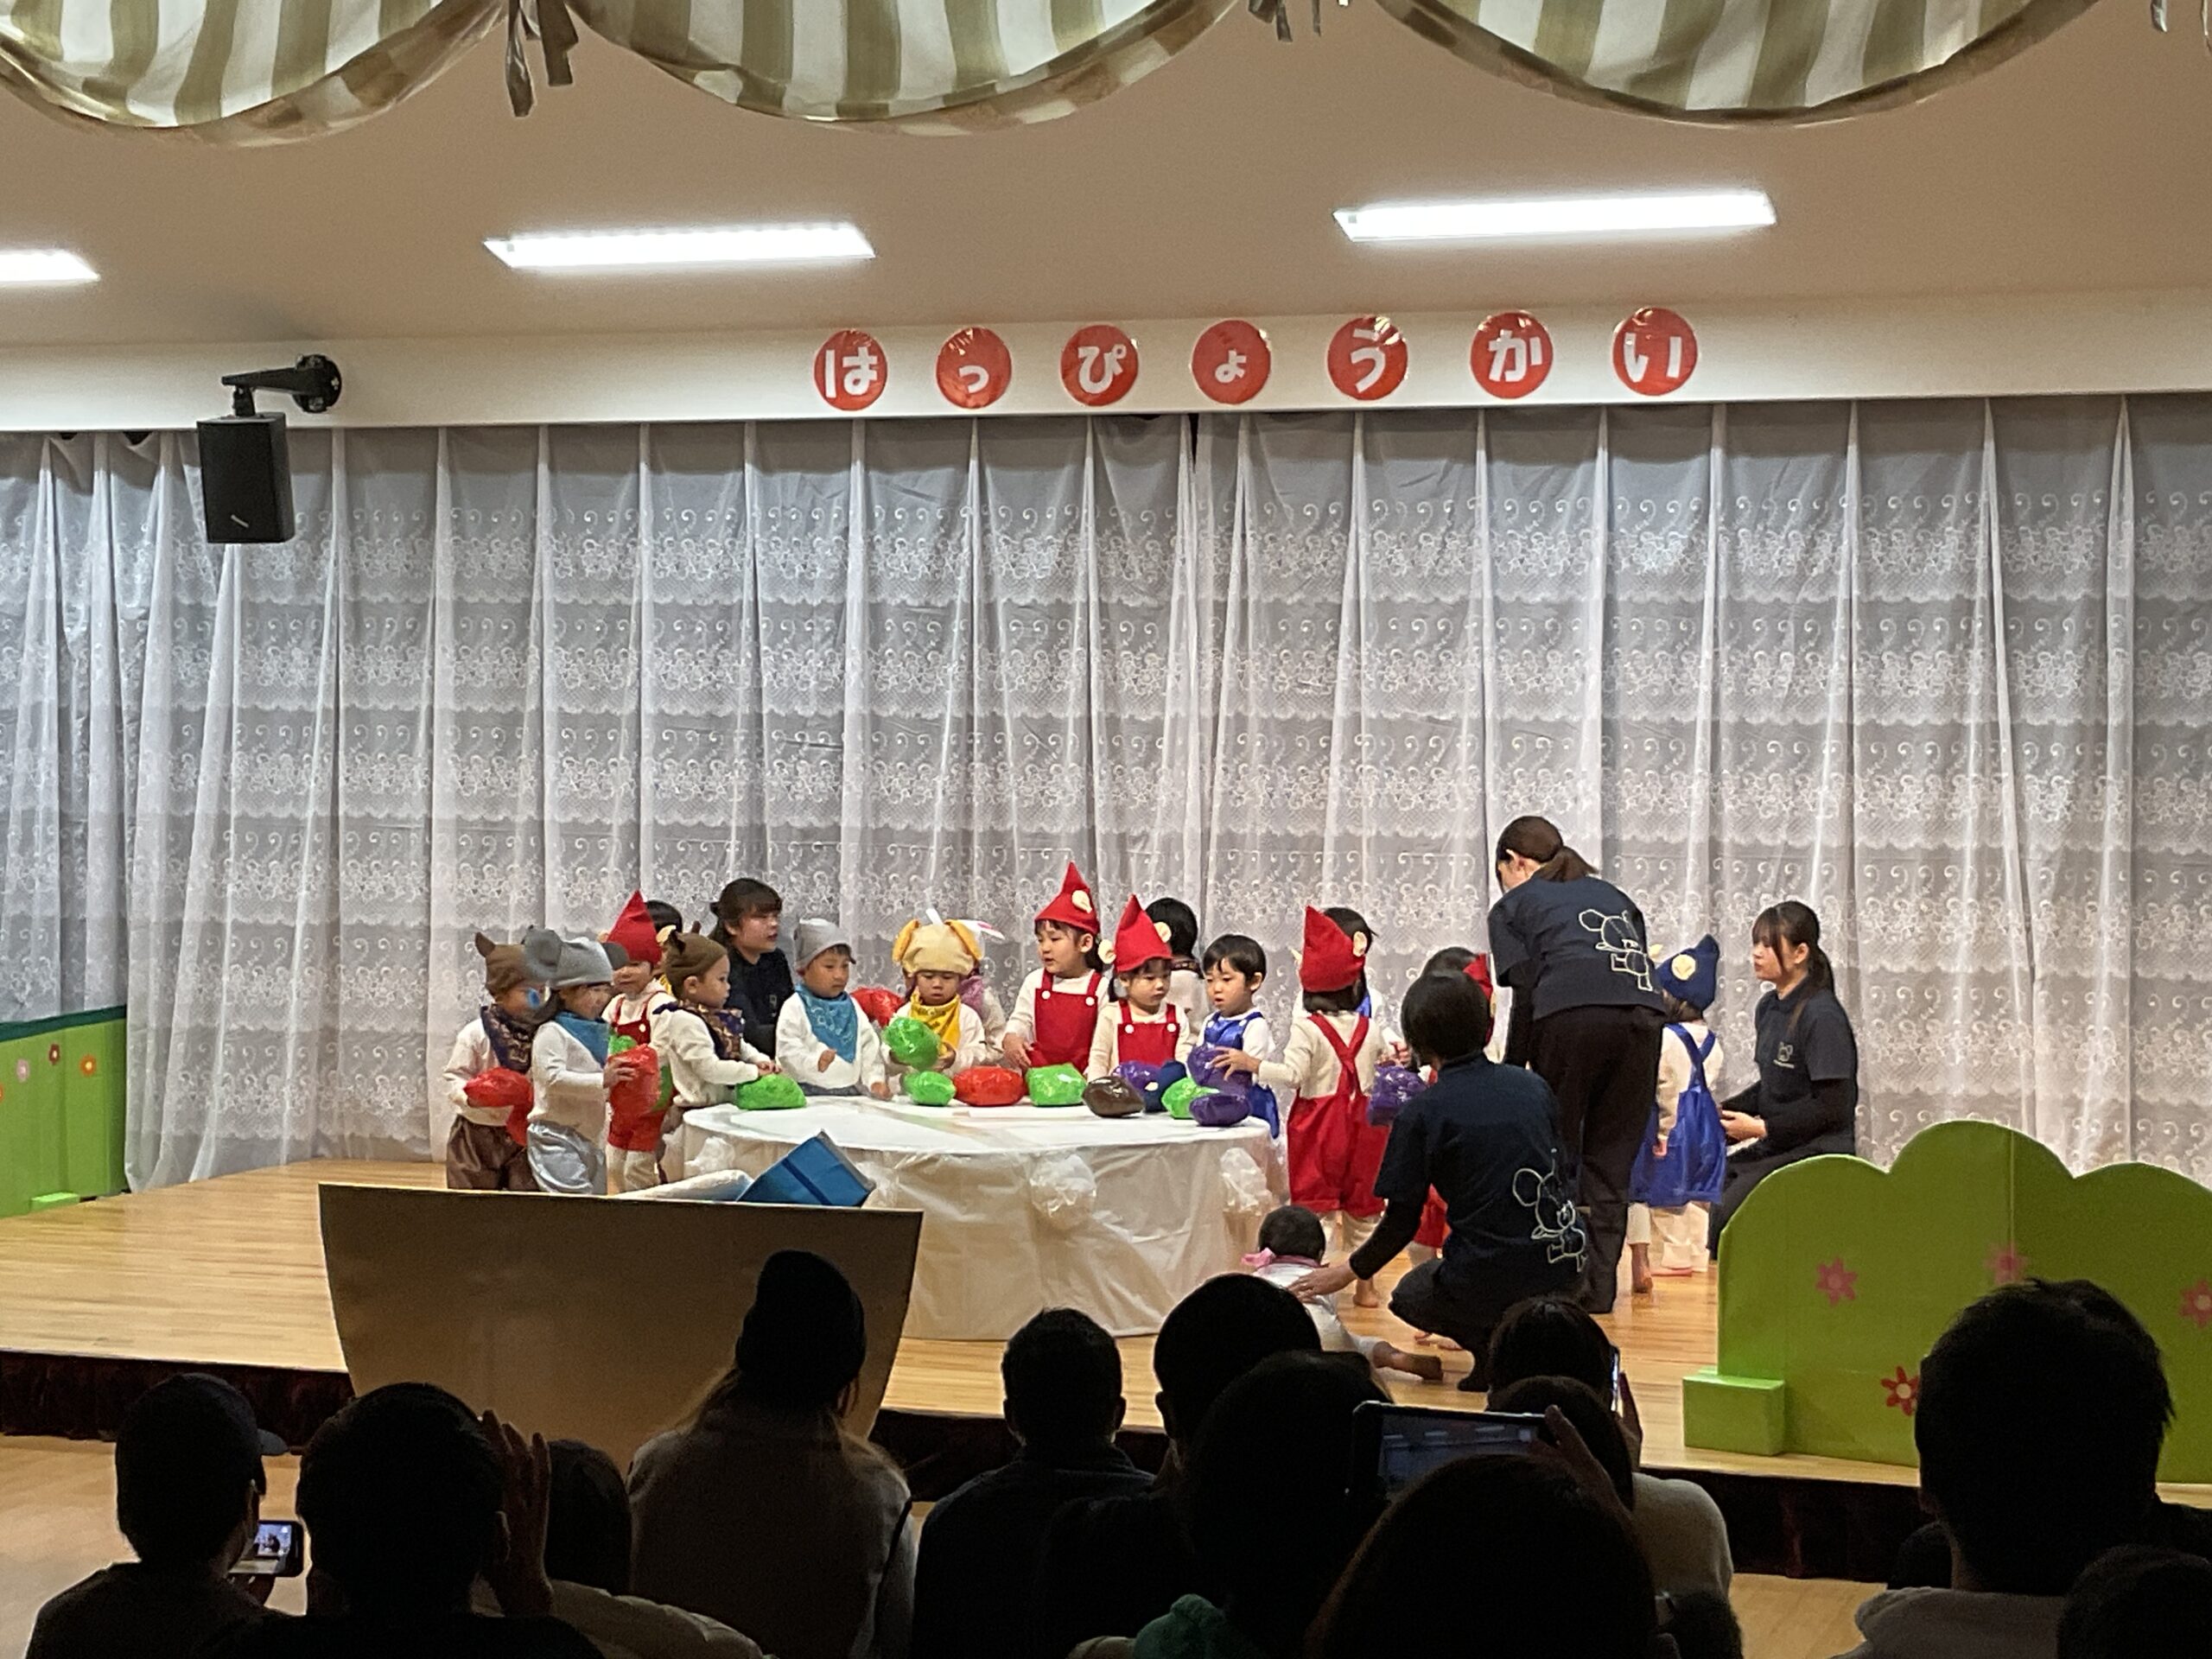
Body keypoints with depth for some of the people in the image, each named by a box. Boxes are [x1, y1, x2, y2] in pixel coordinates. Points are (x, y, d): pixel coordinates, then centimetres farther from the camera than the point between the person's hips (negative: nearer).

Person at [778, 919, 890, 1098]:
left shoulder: (853, 1008, 17)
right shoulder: (794, 1008, 0)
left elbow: (869, 1048, 18)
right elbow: (787, 1050, -9)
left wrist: (875, 1080, 4)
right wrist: (815, 1062, -26)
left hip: (850, 1090, 5)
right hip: (808, 1093, -5)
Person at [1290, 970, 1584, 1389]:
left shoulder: (1423, 1112, -8)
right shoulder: (1532, 1086, 7)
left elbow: (1401, 1222, -4)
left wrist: (1348, 1273, 13)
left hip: (1487, 1281, -5)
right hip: (1562, 1267, 5)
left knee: (1409, 1295, 28)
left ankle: (1495, 1344, 1)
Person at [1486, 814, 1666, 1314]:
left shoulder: (1513, 905, 20)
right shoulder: (1612, 896, 33)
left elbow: (1526, 993, 7)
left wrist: (1511, 1069, 13)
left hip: (1572, 1014, -4)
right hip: (1643, 1013, 4)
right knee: (1612, 1163, 9)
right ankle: (1598, 1286, 6)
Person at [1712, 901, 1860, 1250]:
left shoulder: (1822, 1016, -16)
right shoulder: (1769, 1008, 11)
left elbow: (1832, 1108, -18)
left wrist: (1762, 1128, -15)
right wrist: (1724, 1111, 6)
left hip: (1817, 1152, -9)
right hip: (1775, 1149, 9)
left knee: (1730, 1211, -25)